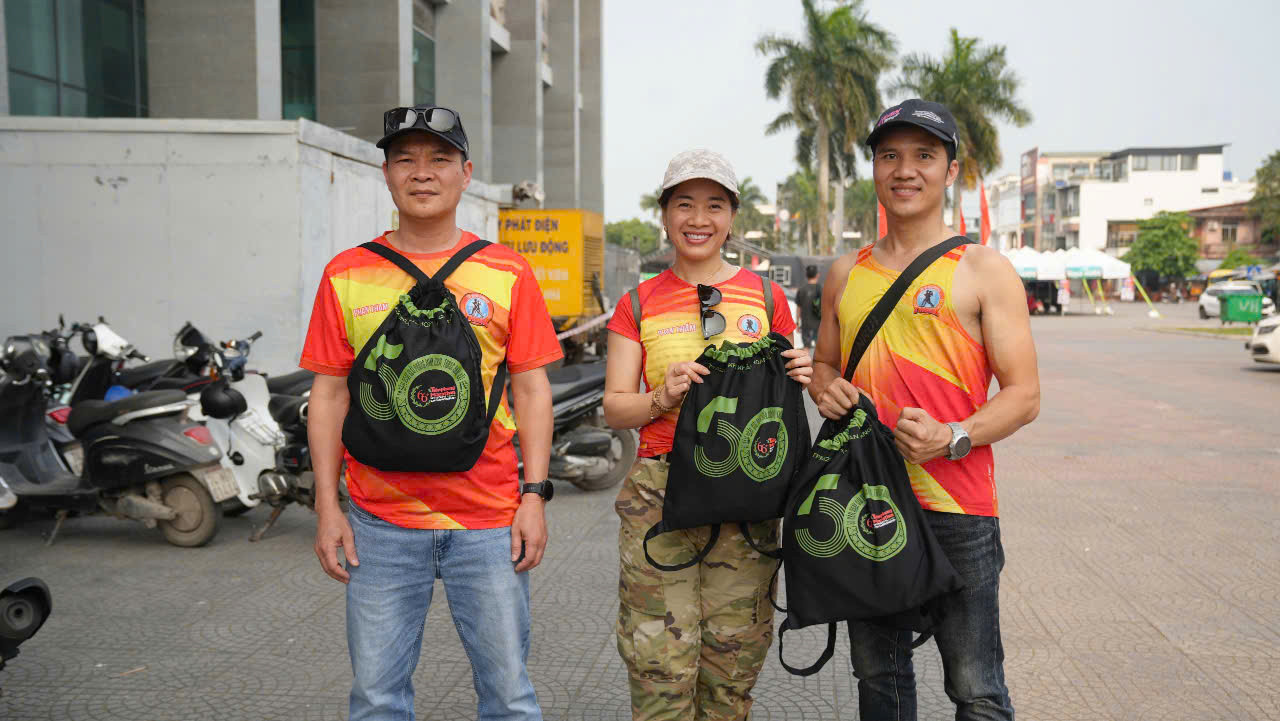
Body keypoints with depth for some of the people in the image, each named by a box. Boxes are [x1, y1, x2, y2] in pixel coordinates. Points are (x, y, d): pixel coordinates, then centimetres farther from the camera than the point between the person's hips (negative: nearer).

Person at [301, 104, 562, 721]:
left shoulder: (507, 273, 2)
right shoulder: (347, 275, 4)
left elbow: (532, 390, 3)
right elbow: (329, 394, 6)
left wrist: (534, 496, -3)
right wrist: (328, 507, 2)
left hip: (489, 521, 0)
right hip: (381, 524, 1)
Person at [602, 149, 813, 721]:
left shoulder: (765, 297, 8)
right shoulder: (640, 304, 7)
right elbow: (614, 408, 5)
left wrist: (801, 378, -8)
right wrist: (662, 399, -14)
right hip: (660, 492, 0)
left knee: (733, 661, 6)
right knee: (660, 663, -2)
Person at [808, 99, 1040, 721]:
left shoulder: (983, 270, -1)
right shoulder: (846, 274, 12)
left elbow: (1024, 395, -5)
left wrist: (952, 437, -22)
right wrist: (827, 389, 0)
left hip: (956, 507, -4)